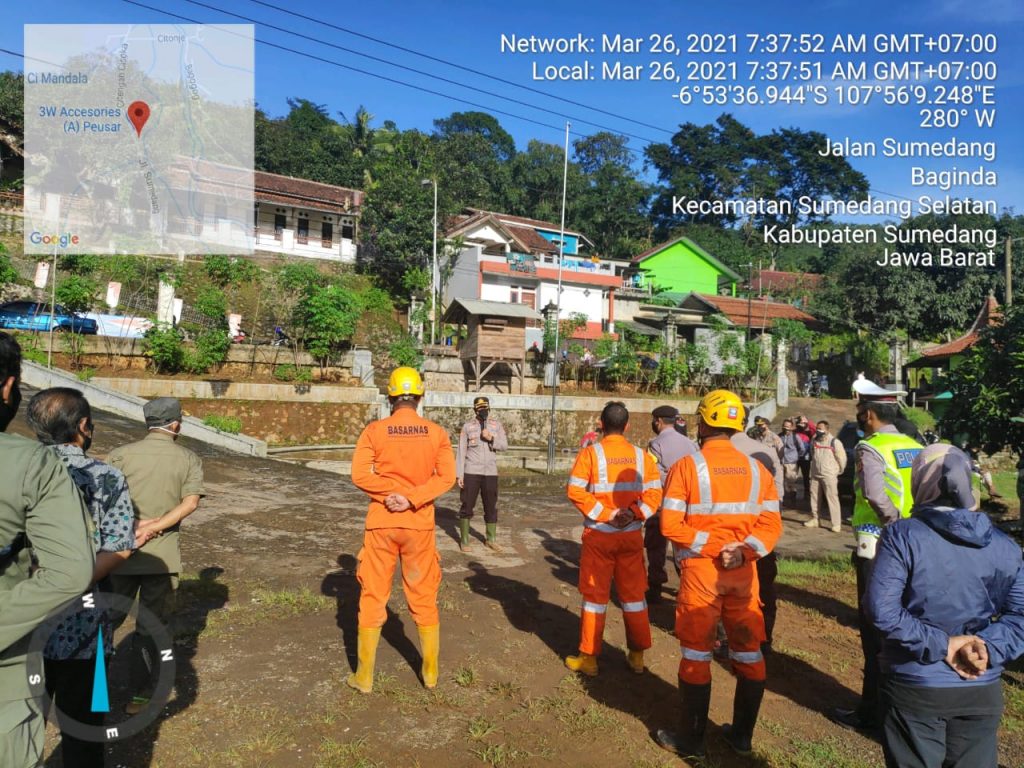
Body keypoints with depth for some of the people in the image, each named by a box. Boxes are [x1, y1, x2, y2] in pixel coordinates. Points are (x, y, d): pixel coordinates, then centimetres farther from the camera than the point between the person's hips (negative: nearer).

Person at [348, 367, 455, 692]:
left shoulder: (374, 430, -6)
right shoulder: (436, 433, -3)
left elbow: (360, 474, -15)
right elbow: (446, 476, -11)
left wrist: (391, 493, -9)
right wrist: (411, 498, -14)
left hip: (381, 523, -1)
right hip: (419, 525, 1)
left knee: (373, 598, 11)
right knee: (424, 598, 14)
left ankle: (364, 676, 20)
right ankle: (430, 671, 25)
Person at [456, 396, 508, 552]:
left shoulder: (496, 425, 6)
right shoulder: (467, 426, -1)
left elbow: (505, 446, 1)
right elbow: (461, 451, -2)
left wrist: (491, 438, -17)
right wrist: (459, 474, -6)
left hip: (491, 472, 2)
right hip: (471, 472, -2)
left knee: (491, 507, 9)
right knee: (467, 506, 2)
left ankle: (491, 540, 21)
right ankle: (464, 540, 13)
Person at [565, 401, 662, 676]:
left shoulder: (591, 453, -8)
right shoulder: (641, 455, 0)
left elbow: (576, 490, -17)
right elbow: (654, 493, -6)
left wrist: (604, 514, -15)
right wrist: (634, 513, -13)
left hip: (599, 535, -2)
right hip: (632, 535, 2)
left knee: (595, 595, 9)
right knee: (633, 594, 15)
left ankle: (589, 657, 17)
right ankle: (637, 655, 25)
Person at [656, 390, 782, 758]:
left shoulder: (687, 466, -10)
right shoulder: (757, 469, 3)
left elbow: (671, 525, -16)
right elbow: (771, 523, -3)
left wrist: (712, 547, -14)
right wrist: (742, 551, -12)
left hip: (700, 571, -3)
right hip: (744, 572, 4)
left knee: (697, 655, 9)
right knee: (748, 652, 17)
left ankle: (690, 740, 20)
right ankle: (742, 735, 30)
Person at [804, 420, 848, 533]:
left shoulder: (834, 442, -9)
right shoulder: (814, 441, 9)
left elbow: (842, 458, -3)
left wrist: (839, 471, 4)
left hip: (829, 476, -6)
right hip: (815, 475, 6)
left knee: (832, 499, -8)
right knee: (814, 498, 12)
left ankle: (836, 523, -7)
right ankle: (814, 519, 24)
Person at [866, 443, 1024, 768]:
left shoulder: (901, 536, -15)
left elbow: (881, 609, -22)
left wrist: (939, 645, -15)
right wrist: (989, 647, -11)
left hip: (913, 688, -4)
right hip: (981, 691, 4)